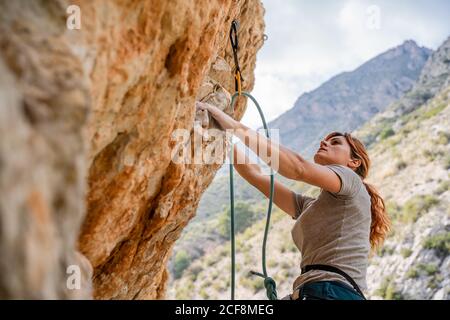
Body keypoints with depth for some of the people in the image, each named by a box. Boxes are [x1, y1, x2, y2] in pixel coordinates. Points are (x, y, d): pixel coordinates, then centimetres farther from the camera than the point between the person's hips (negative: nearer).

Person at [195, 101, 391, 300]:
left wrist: (238, 128, -15)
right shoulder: (309, 206, 29)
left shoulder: (351, 180, 7)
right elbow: (254, 175, 25)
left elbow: (298, 167, -13)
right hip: (310, 292, 8)